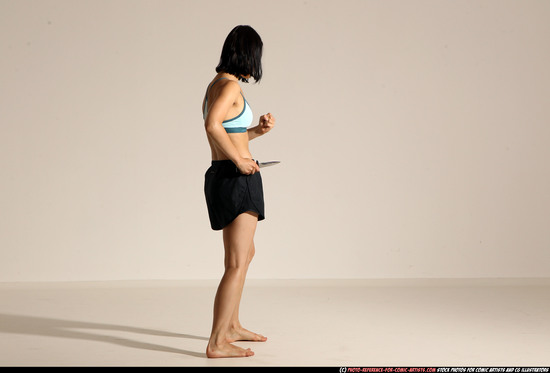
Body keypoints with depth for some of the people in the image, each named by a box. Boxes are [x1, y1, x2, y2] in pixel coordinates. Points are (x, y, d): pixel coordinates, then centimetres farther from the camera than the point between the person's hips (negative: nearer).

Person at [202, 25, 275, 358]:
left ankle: (232, 326, 36)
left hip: (223, 177, 10)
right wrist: (240, 160, -22)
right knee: (237, 265, -9)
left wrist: (257, 130, 11)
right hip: (236, 180, -10)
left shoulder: (216, 85, 15)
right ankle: (217, 343, -9)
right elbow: (212, 125, -31)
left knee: (246, 253, 25)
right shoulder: (230, 85, -13)